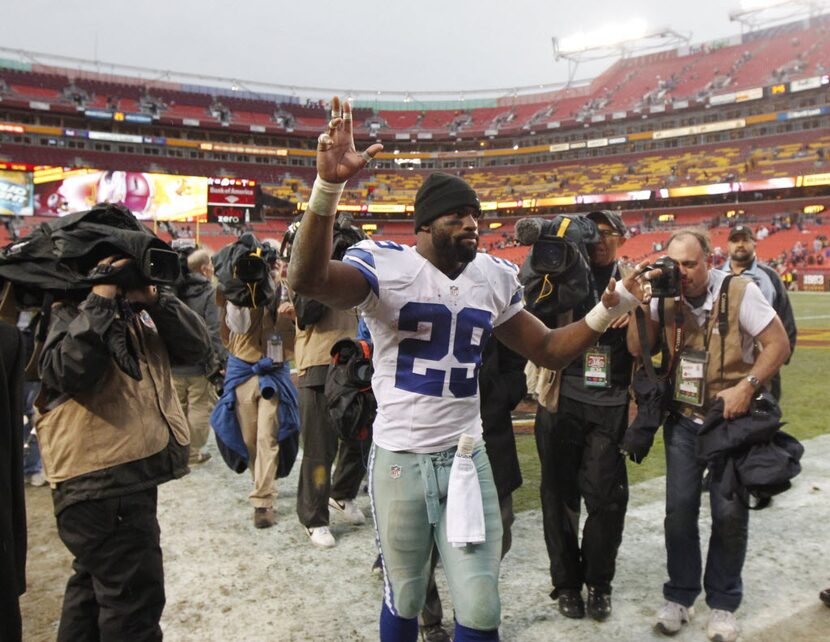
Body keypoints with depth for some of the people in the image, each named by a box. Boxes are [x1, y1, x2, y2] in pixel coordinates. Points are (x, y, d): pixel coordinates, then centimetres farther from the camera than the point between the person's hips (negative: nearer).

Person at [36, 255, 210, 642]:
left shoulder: (139, 311, 16)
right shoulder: (68, 311, -7)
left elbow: (197, 348, 4)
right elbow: (69, 372, -27)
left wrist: (154, 299, -7)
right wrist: (101, 300, -23)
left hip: (134, 472, 9)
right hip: (100, 479, -9)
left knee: (95, 584, 24)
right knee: (134, 598, -3)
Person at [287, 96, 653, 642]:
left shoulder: (494, 278, 4)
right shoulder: (386, 266, -13)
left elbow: (549, 350, 12)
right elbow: (307, 280, -33)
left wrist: (607, 312, -3)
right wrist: (329, 186, -45)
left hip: (468, 457, 4)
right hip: (400, 460, -3)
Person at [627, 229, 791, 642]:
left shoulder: (740, 291, -13)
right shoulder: (666, 296, -2)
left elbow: (778, 344, -10)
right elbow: (638, 349, -5)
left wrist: (746, 386, -21)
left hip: (731, 419, -2)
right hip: (683, 419, 3)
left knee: (730, 512, 4)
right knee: (679, 509, 3)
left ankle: (723, 603, 24)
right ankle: (679, 596, 22)